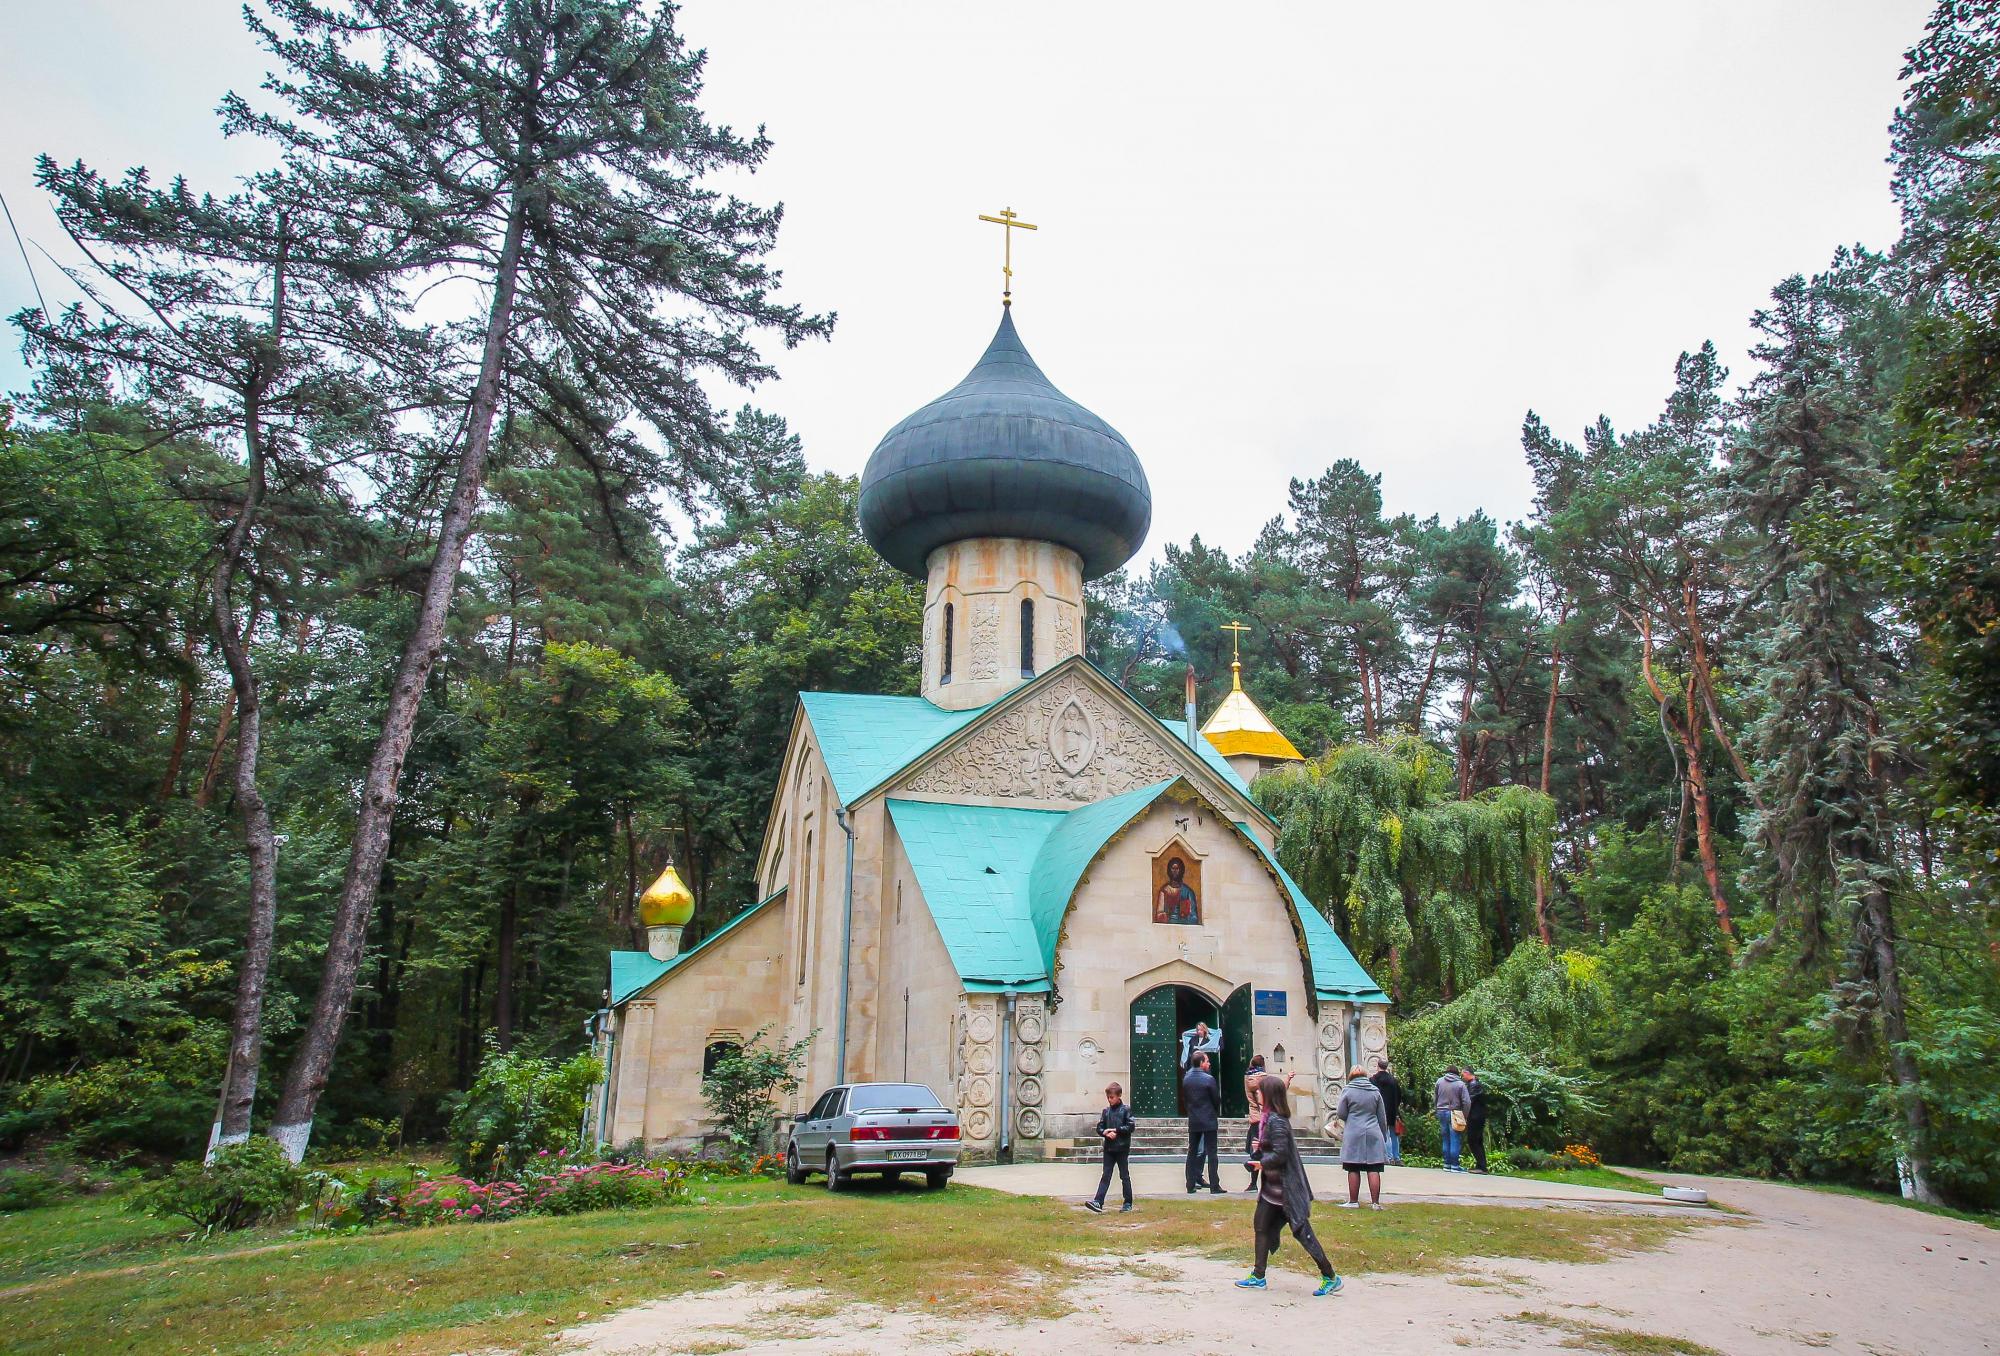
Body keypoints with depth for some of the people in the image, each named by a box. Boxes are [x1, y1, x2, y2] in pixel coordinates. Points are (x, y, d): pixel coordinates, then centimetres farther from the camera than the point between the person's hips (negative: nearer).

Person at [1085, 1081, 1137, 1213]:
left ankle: (1128, 1203, 15)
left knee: (1124, 1176, 6)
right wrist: (1106, 1133, -13)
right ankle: (1098, 1202, -5)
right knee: (1105, 1176, 1)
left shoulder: (1126, 1110, -4)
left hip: (1122, 1148, -4)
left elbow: (1131, 1126, -10)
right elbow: (1099, 1128, 8)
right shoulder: (1106, 1111, 9)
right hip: (1108, 1148, 4)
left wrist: (1116, 1130, -14)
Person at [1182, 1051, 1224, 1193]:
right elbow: (1217, 1099, -6)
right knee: (1211, 1153, 1)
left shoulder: (1186, 1079, 2)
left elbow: (1184, 1099, 8)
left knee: (1192, 1153, 10)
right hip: (1208, 1121, -5)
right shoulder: (1208, 1079, -14)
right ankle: (1214, 1185, 1)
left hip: (1193, 1121, 5)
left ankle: (1191, 1185, 10)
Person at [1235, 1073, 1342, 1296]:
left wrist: (1262, 1162, -12)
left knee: (1301, 1231, -2)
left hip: (1285, 1188, -10)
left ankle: (1330, 1278, 8)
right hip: (1272, 1186, 10)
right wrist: (1261, 1147, 4)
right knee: (1261, 1226, 13)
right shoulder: (1269, 1118, 8)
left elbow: (1280, 1154, -27)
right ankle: (1258, 1277, 21)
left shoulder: (1276, 1122, -22)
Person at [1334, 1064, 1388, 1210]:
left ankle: (1354, 1201, 8)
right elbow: (1381, 1117, 12)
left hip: (1354, 1134, -2)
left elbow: (1341, 1114, 0)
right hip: (1373, 1134, 3)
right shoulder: (1375, 1091, 7)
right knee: (1373, 1170, 2)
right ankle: (1375, 1202, 2)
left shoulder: (1348, 1090, -2)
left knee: (1354, 1170, 3)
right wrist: (1384, 1136, 22)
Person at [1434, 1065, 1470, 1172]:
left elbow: (1436, 1098, 8)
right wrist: (1464, 1116, -1)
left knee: (1446, 1140, 11)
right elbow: (1467, 1102, -9)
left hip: (1441, 1112, 4)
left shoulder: (1439, 1081, 4)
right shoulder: (1460, 1084, -5)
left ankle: (1447, 1164, 13)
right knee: (1455, 1140, -1)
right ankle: (1454, 1165, -2)